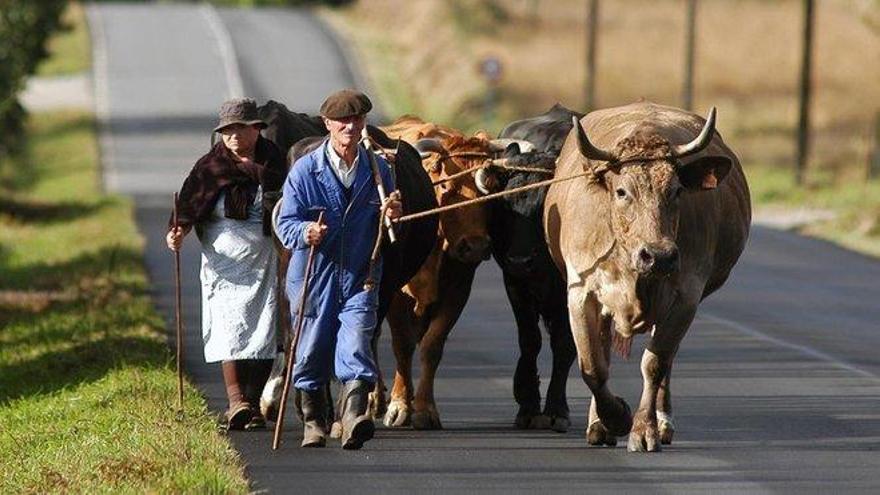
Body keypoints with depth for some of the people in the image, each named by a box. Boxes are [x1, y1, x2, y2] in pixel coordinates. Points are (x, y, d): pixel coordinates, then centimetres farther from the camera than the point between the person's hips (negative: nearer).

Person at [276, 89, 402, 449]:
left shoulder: (378, 170, 6)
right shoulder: (305, 170, -2)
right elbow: (286, 223, -5)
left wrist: (393, 216, -11)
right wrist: (305, 233, -28)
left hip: (359, 278, 1)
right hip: (314, 276, -1)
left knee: (355, 349, -16)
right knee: (312, 355, 9)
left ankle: (353, 420, -25)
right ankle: (313, 423, 27)